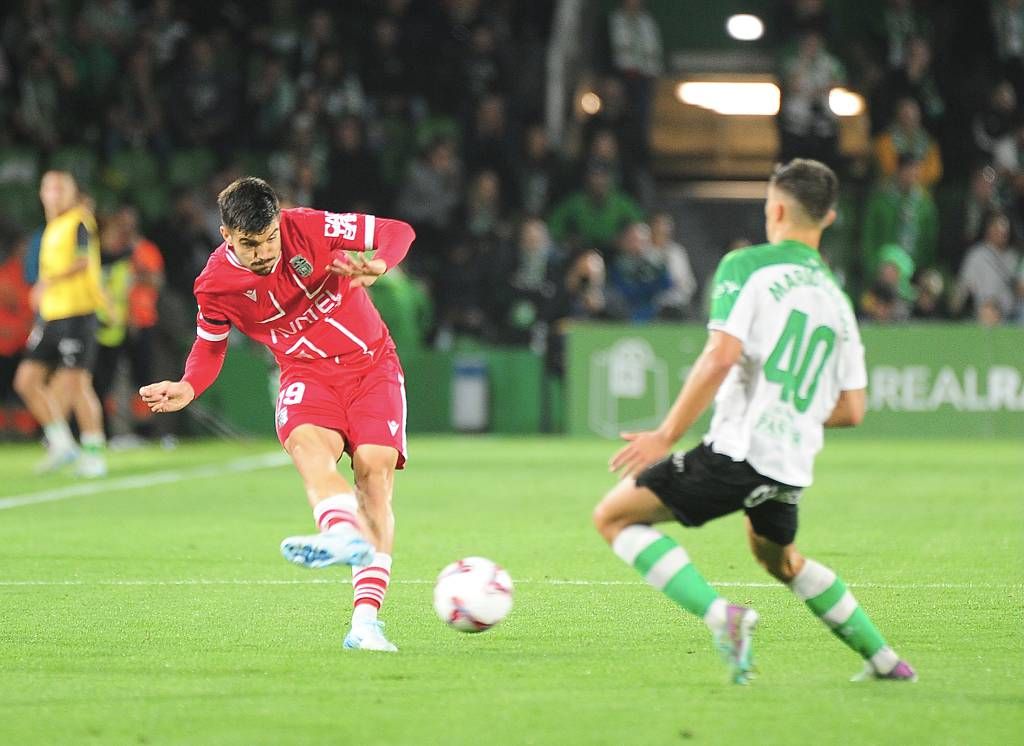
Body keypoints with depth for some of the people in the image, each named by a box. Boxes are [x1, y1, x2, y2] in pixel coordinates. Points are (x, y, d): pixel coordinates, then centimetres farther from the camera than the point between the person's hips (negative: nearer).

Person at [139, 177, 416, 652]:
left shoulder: (309, 228, -13)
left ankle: (366, 619, -24)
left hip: (370, 361, 0)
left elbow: (398, 231, -6)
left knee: (375, 472, -19)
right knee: (306, 442, -34)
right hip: (307, 372, 0)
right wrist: (189, 388, -11)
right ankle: (346, 535, -67)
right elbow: (210, 346, 10)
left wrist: (378, 265, -28)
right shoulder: (215, 284, -8)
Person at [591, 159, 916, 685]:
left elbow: (721, 356, -17)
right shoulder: (837, 300, 16)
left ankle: (720, 615, -13)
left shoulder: (747, 266, -3)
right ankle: (883, 660, 33)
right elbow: (851, 411, 14)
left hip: (738, 449, -7)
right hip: (792, 467, 7)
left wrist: (666, 437, -12)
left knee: (614, 516, 2)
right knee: (777, 556, 34)